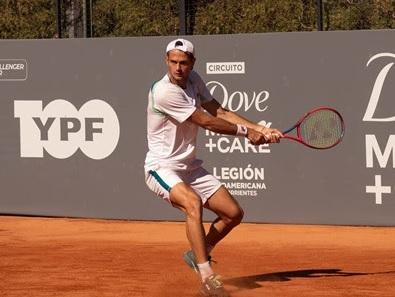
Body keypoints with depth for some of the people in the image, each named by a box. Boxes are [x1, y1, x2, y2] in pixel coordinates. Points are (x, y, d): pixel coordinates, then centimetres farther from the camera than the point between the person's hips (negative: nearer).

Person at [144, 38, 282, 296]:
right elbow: (207, 122, -18)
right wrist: (246, 132, -9)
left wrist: (259, 129, -4)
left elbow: (219, 112, 6)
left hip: (190, 167, 8)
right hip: (162, 167, -8)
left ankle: (199, 254, 30)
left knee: (234, 213, 5)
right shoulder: (164, 92, -23)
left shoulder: (193, 80, 3)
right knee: (193, 203, -36)